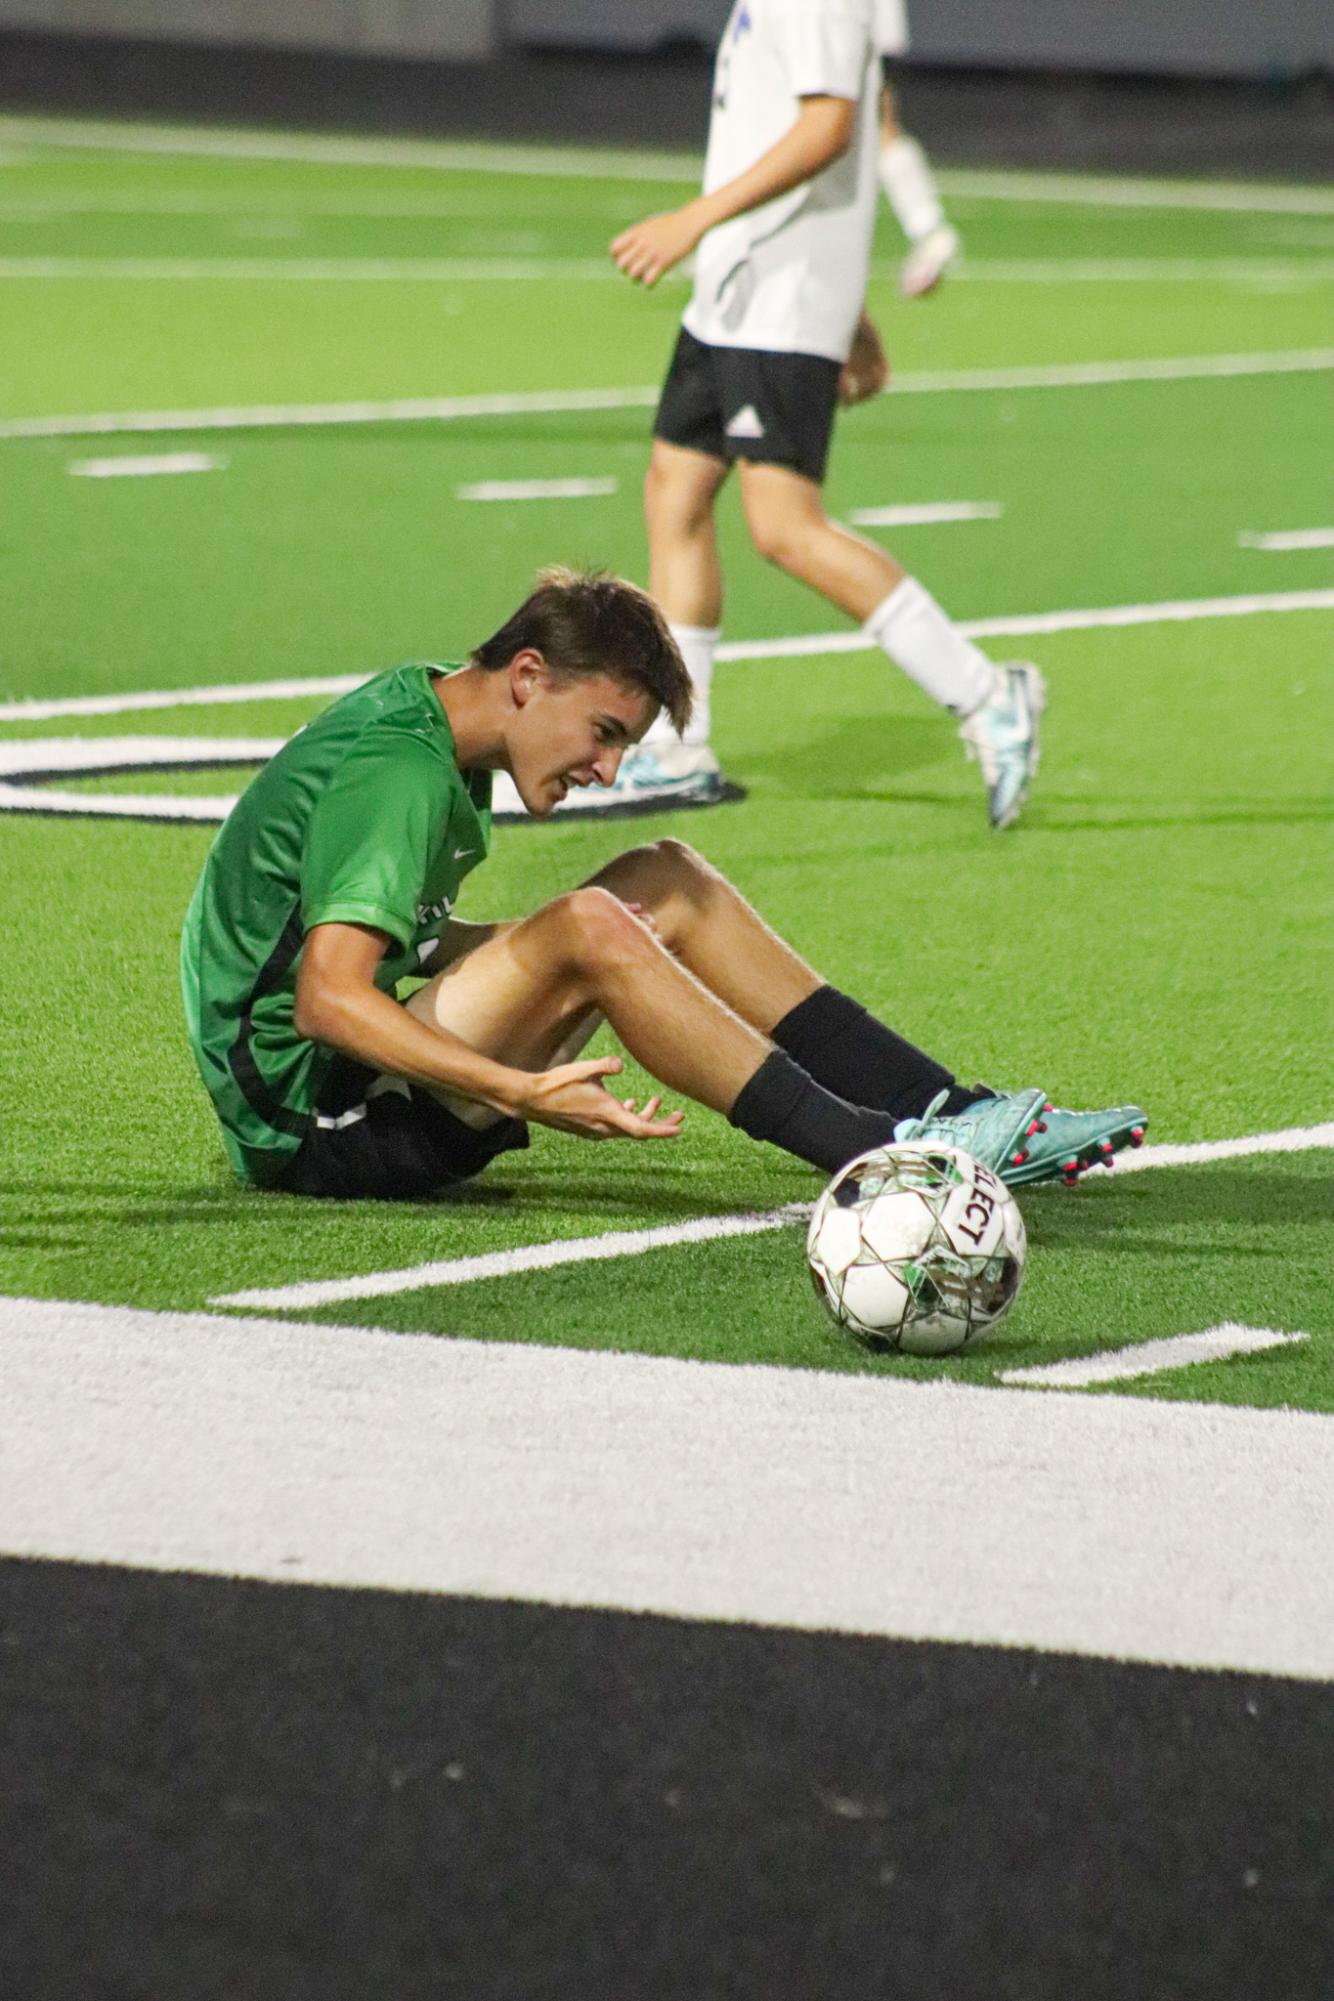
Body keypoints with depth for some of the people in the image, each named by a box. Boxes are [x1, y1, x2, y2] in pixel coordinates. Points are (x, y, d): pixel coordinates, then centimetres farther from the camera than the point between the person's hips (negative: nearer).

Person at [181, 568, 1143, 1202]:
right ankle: (883, 1154, -30)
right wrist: (522, 1092, -39)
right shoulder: (396, 774, -21)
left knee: (665, 880, 5)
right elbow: (328, 1002, -32)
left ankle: (946, 1109, -2)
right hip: (309, 1115, -10)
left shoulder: (422, 703, 9)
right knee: (588, 928, -30)